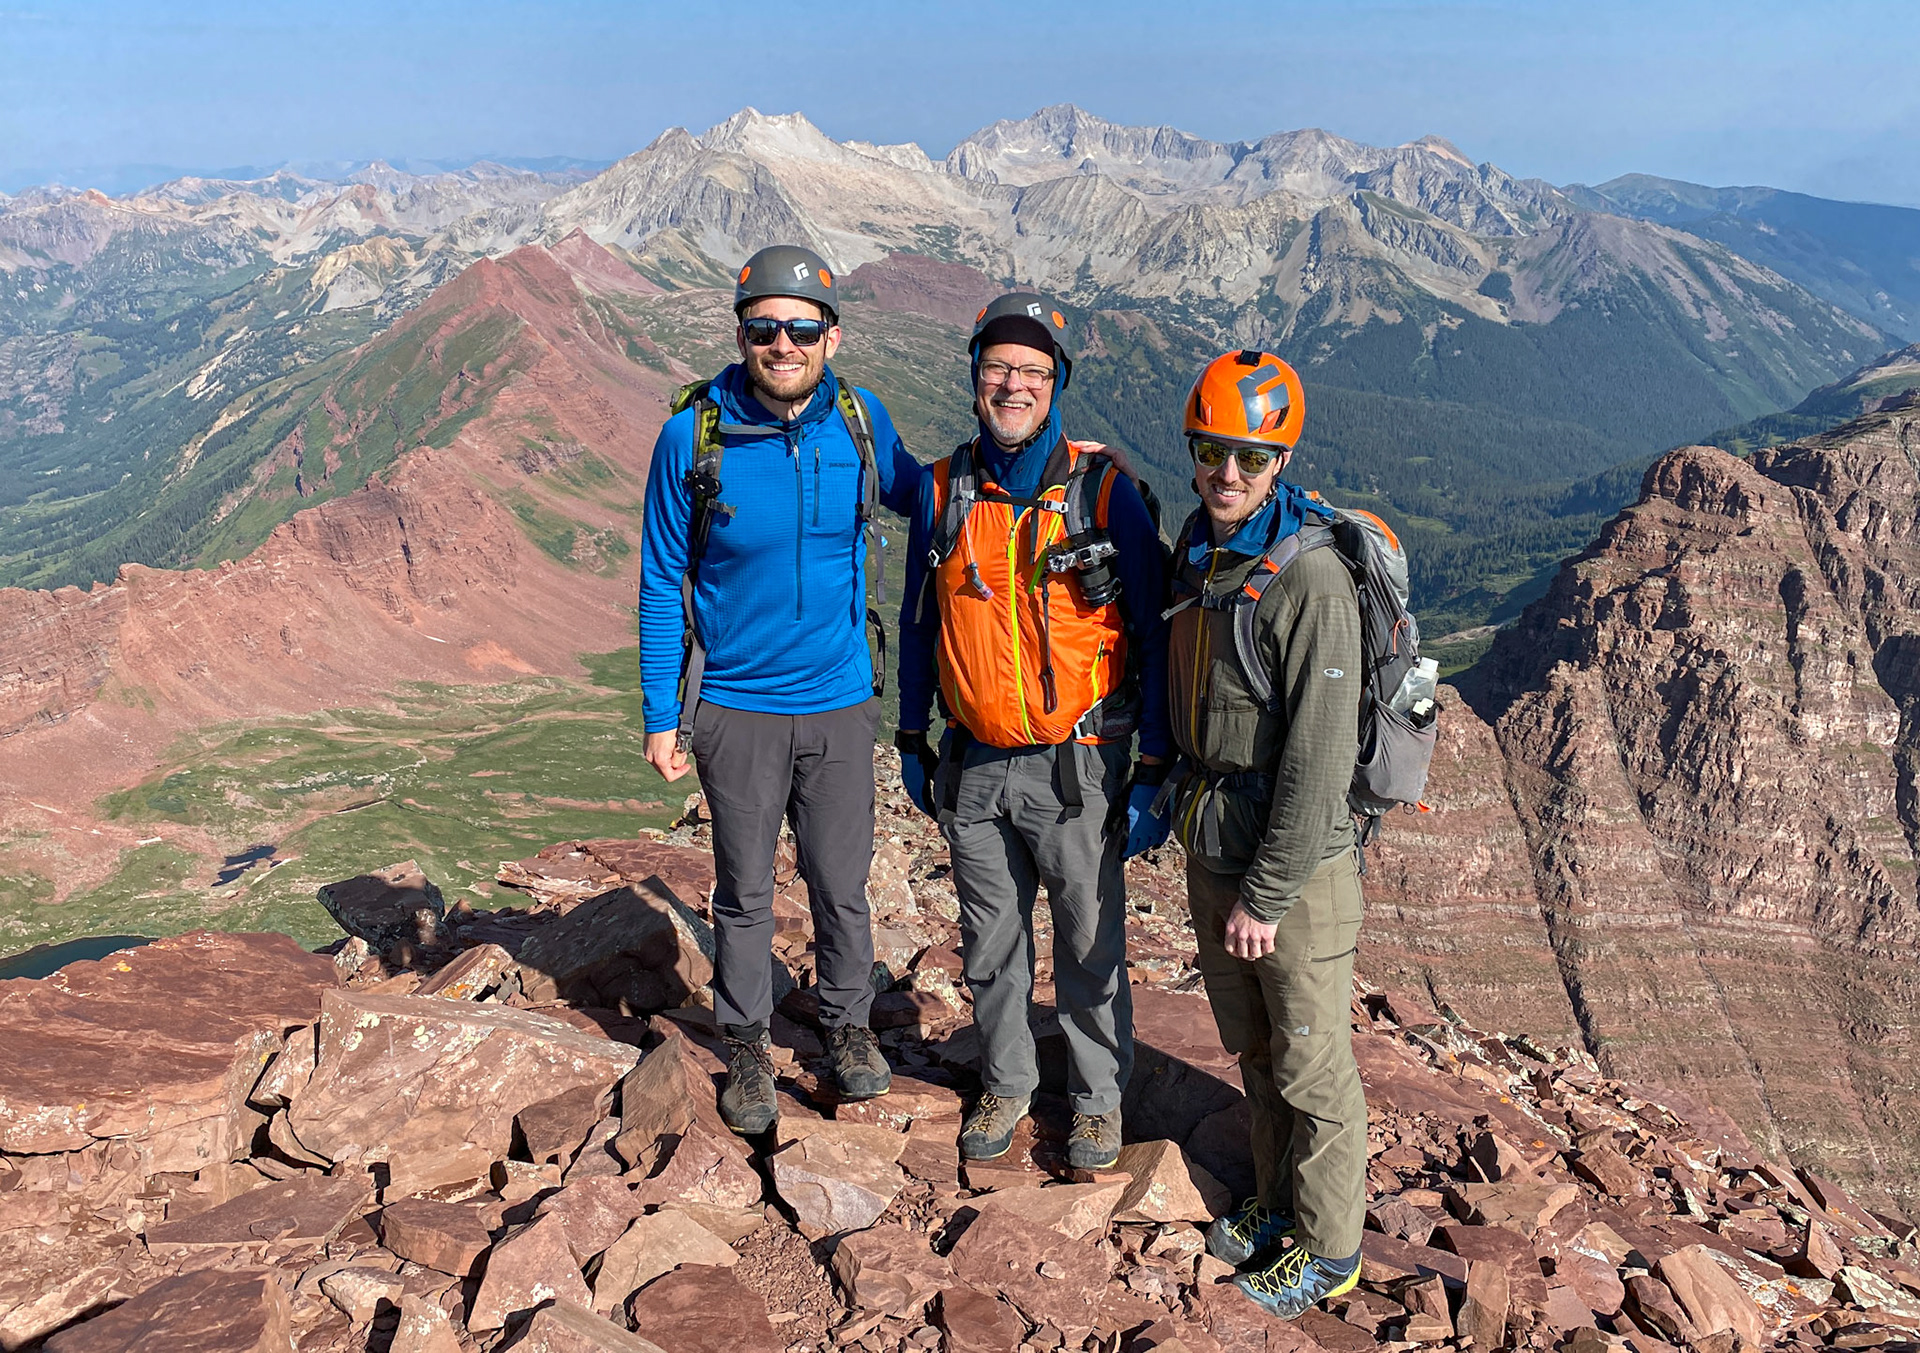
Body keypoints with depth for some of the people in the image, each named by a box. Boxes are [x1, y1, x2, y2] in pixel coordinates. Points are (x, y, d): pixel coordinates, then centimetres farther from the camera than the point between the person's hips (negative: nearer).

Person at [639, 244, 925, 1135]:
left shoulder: (861, 423, -5)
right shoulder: (693, 437, -12)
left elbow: (917, 495, 15)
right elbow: (662, 584, -4)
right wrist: (660, 717, -5)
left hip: (839, 701, 2)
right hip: (735, 708, -2)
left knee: (841, 883, 15)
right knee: (744, 891, 13)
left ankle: (848, 1025, 39)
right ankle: (745, 1047, 34)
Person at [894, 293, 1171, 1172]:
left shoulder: (1103, 491, -8)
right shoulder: (943, 492, 2)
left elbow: (1154, 635, -5)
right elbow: (919, 621, 13)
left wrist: (1154, 771, -8)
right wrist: (911, 740, 13)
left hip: (1076, 768, -3)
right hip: (974, 766, 3)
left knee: (1090, 944, 9)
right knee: (990, 944, 16)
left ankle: (1098, 1098, 30)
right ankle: (1006, 1086, 37)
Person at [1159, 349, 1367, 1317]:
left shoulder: (1313, 580, -21)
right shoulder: (1194, 549, 3)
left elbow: (1317, 760, -21)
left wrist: (1266, 896, -19)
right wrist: (1180, 795, 15)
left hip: (1296, 861, -7)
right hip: (1211, 846, 7)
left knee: (1310, 1063, 8)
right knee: (1251, 1049, 21)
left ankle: (1329, 1249, 26)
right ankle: (1278, 1204, 40)